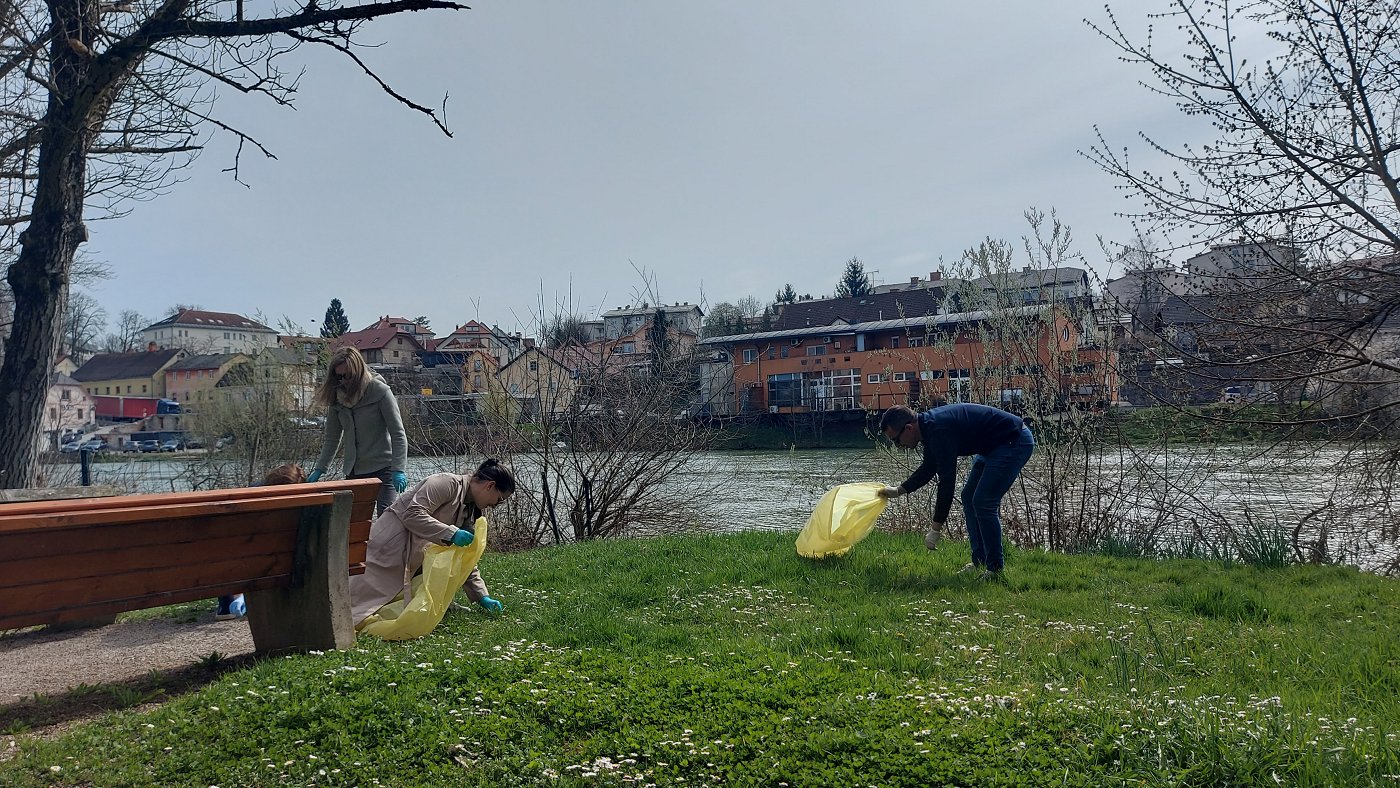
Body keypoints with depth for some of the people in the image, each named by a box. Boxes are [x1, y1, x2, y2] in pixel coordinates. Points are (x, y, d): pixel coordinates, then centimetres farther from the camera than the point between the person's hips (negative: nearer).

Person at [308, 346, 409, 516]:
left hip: (383, 468, -5)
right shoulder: (337, 396, 7)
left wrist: (398, 469, -20)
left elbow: (398, 435, -11)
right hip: (354, 471, 5)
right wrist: (320, 468, 8)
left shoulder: (380, 391, -9)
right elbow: (332, 438, 15)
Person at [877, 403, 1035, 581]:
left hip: (1015, 441, -11)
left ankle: (995, 569, -3)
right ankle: (980, 562, 16)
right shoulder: (928, 425, 3)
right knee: (969, 497, 11)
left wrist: (935, 528, -24)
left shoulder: (940, 430, -28)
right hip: (992, 446, 11)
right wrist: (899, 490, 16)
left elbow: (947, 481, -28)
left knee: (983, 503, -14)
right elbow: (928, 468, 20)